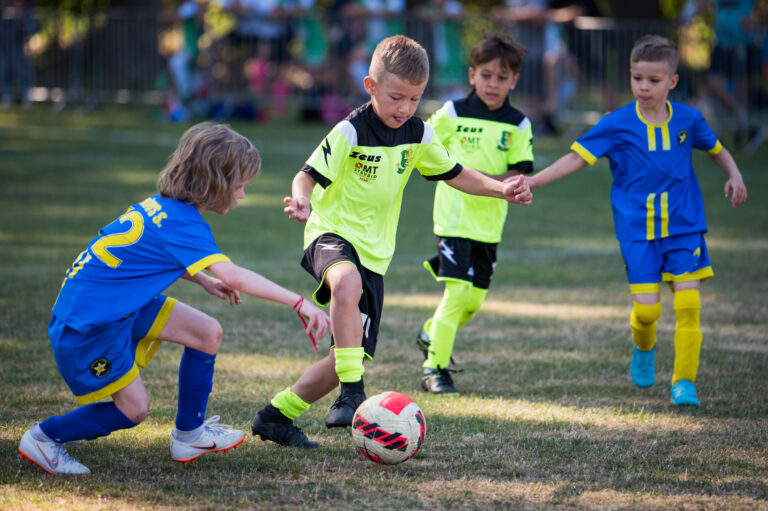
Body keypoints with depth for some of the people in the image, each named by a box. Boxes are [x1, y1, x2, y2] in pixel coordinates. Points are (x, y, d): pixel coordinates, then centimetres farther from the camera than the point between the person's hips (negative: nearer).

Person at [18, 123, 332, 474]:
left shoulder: (166, 207, 2)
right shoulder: (181, 223, -26)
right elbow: (232, 277, -36)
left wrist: (203, 279, 13)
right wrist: (300, 303, -36)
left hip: (121, 305, 9)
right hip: (86, 323, -9)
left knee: (208, 333, 3)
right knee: (134, 409, -3)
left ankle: (189, 435, 17)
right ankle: (43, 438, 14)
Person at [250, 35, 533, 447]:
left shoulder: (418, 134, 3)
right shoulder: (350, 132, -15)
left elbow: (453, 174, 15)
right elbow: (309, 175, -21)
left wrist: (500, 189, 0)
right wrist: (302, 199, -44)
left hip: (375, 254, 6)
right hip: (332, 235, -6)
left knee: (352, 357, 3)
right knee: (347, 284, -43)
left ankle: (277, 415, 21)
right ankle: (352, 395, -38)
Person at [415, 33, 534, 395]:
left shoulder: (518, 125, 1)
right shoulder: (453, 113, -3)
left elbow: (518, 174, -3)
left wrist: (486, 180, -19)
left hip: (489, 222, 4)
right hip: (454, 218, -4)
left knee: (475, 299, 9)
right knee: (457, 292, -14)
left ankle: (430, 334, 38)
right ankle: (434, 368, -5)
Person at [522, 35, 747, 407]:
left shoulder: (688, 120, 2)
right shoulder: (618, 124, -5)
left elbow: (716, 149, 21)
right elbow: (577, 157, -7)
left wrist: (734, 175, 3)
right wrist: (530, 182, -15)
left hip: (684, 225, 1)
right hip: (637, 229, -1)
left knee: (688, 302, -10)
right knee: (646, 308, -8)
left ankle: (684, 382, 0)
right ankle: (643, 349, 27)